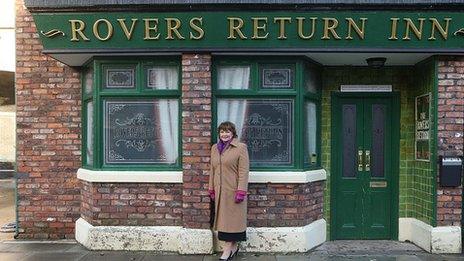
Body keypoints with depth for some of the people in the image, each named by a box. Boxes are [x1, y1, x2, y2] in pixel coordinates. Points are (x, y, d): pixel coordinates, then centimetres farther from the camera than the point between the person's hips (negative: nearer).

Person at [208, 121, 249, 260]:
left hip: (233, 190, -6)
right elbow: (212, 170, 15)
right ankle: (233, 247, 19)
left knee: (232, 217, -1)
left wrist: (241, 191, -16)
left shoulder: (241, 147, -6)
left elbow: (243, 171, -11)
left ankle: (228, 248, 6)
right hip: (220, 190, 6)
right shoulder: (215, 148, 12)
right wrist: (211, 188, 12)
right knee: (223, 218, 8)